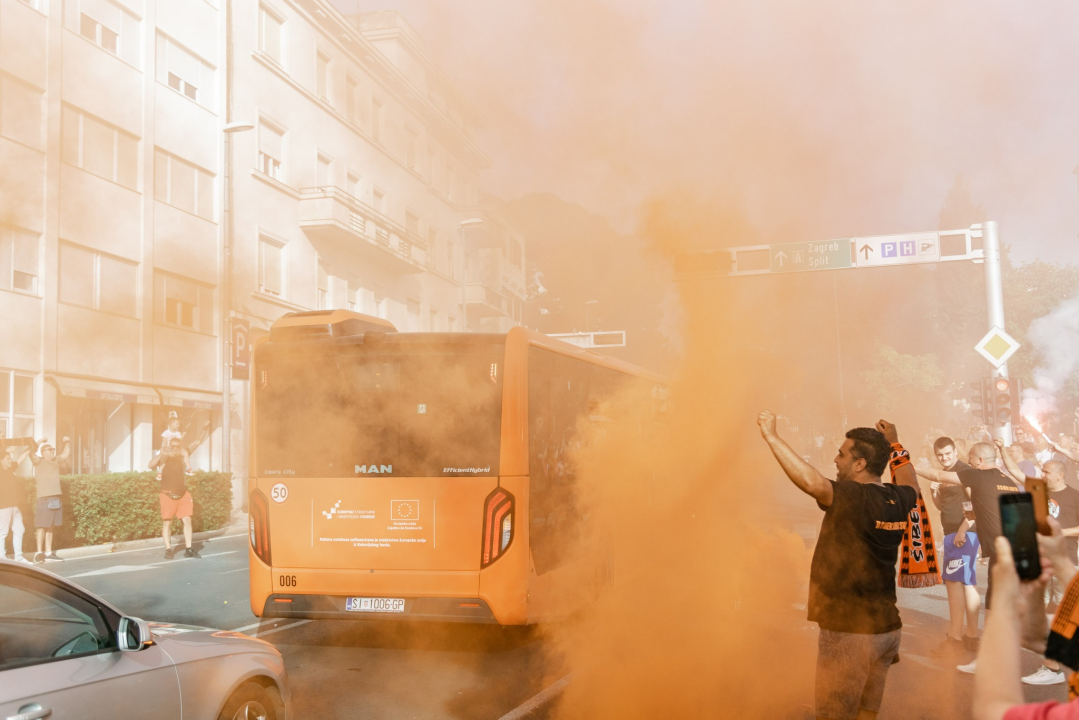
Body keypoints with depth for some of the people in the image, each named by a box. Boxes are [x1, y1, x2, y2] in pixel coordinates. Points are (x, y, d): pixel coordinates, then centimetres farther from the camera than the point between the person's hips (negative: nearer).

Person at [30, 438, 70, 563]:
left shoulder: (56, 462, 16)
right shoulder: (39, 462, 0)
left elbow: (66, 453, 28)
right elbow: (31, 454, -18)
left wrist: (67, 443, 13)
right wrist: (38, 444, -23)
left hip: (55, 499, 6)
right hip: (44, 499, -6)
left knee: (50, 527, 8)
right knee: (42, 526, -6)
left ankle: (48, 553, 11)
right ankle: (39, 553, -2)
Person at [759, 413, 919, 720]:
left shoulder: (854, 497, -19)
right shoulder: (897, 499, 5)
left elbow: (812, 482, -38)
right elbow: (912, 486, 30)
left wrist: (771, 436, -31)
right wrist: (895, 444, 40)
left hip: (849, 631, -8)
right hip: (887, 628, 8)